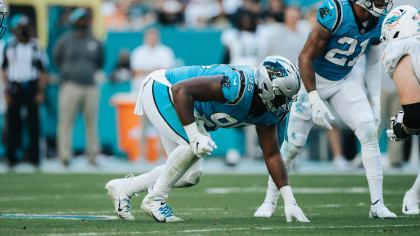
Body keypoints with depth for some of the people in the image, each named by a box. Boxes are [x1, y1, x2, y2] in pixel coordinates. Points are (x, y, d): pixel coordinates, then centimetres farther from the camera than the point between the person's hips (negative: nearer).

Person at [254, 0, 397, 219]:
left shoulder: (380, 21, -10)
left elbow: (373, 63, 7)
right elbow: (306, 57, -24)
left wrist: (376, 102, 3)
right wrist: (314, 100, -28)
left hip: (344, 81, 5)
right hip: (314, 78, -5)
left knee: (370, 133, -12)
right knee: (293, 143, -3)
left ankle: (377, 204, -7)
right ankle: (269, 202, 16)